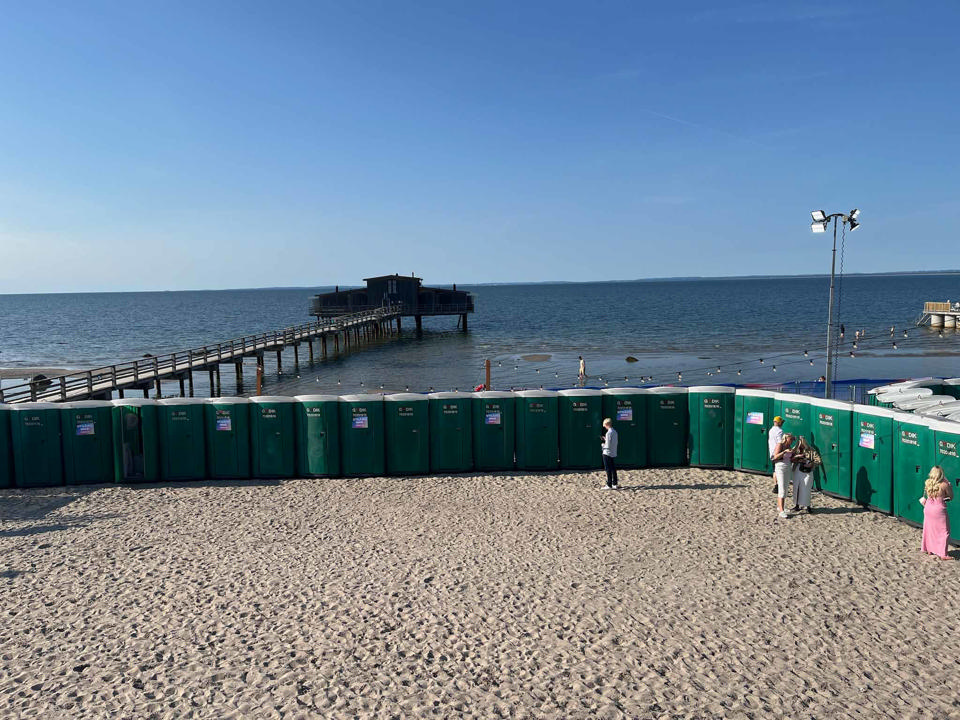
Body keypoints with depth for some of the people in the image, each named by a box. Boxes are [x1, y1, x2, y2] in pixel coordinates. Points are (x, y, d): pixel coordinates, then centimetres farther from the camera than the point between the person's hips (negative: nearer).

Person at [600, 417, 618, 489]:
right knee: (613, 470, 13)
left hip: (607, 453, -8)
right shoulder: (615, 432, 9)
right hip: (614, 453, 8)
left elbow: (608, 445, -20)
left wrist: (603, 444, 0)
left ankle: (609, 485, 1)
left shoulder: (608, 433, -17)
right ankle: (614, 484, 17)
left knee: (608, 470, -2)